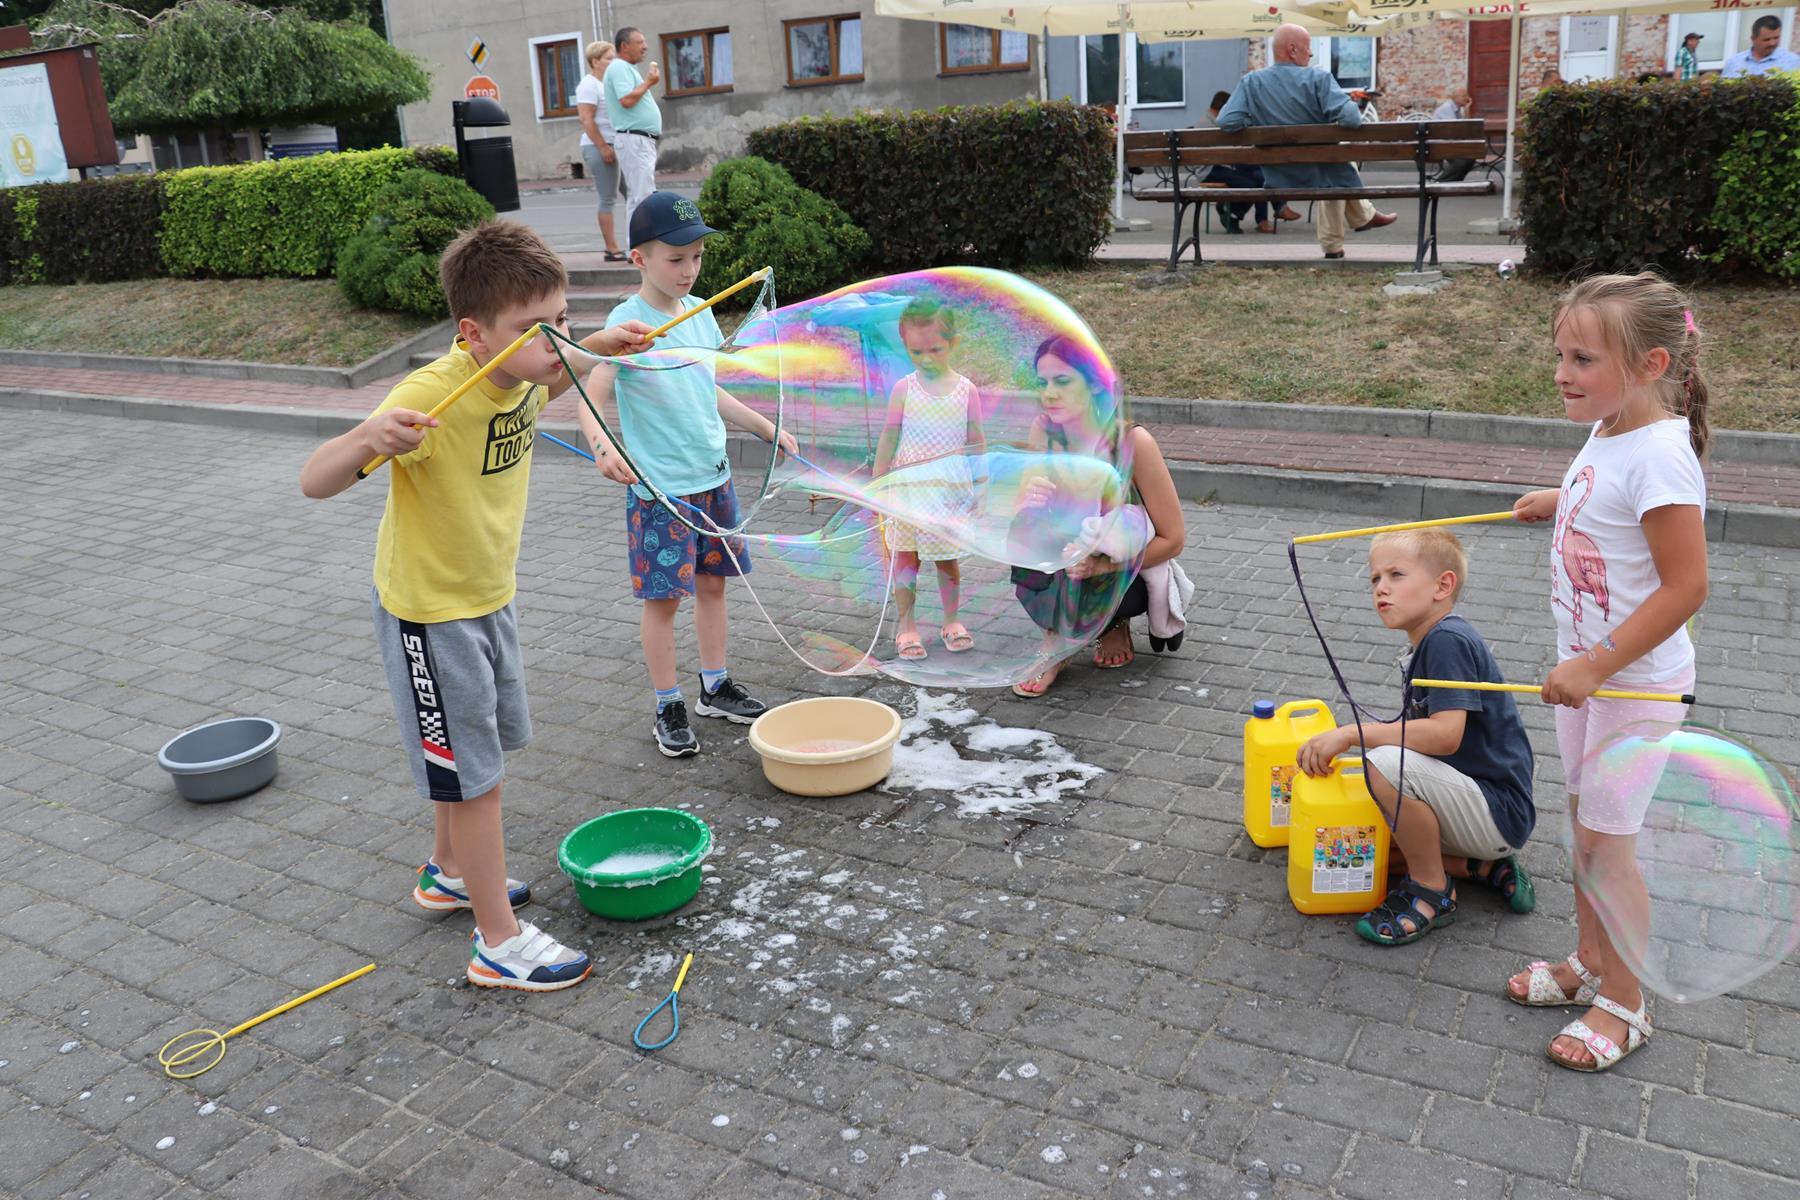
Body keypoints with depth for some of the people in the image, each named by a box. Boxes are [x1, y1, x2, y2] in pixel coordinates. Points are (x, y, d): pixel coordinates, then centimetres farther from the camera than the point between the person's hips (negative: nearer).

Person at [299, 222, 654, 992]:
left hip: (490, 597, 8)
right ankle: (499, 945, 16)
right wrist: (367, 438, -56)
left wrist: (598, 348, 5)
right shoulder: (430, 396, -32)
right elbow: (314, 483, -36)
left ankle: (450, 875, 47)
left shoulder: (520, 374, -8)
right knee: (474, 775, 1)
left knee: (482, 750, 24)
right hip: (429, 614, -8)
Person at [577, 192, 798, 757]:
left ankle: (716, 688, 31)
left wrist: (767, 429, 21)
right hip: (659, 488, -6)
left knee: (712, 582, 15)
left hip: (712, 477, 6)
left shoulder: (699, 312, 6)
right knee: (663, 596, 2)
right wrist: (602, 445, -41)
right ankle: (668, 708, 16)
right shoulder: (628, 321, -14)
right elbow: (592, 398, -22)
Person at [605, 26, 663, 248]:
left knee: (638, 196, 12)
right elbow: (627, 100, -24)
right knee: (642, 196, -13)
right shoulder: (619, 68, -11)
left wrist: (647, 82, 17)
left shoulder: (626, 69, 21)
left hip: (643, 140, 11)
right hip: (633, 140, -11)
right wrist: (648, 82, -13)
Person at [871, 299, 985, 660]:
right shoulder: (904, 390, -3)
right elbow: (888, 440, 2)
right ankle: (906, 627, 14)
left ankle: (951, 621, 26)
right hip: (909, 490, 0)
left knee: (947, 559, 11)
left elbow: (976, 441, 5)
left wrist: (982, 487, 5)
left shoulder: (966, 390, -1)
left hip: (951, 491, 1)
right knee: (906, 558, 5)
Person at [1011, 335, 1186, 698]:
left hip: (1134, 573, -3)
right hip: (1074, 560, 3)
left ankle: (1114, 624, 1)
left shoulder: (1131, 441, -24)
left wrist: (1103, 565, -30)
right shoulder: (1043, 432, -12)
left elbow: (1173, 539, -18)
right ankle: (1054, 646, -9)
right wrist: (1026, 501, -36)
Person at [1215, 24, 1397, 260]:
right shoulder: (1318, 78, -18)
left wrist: (1260, 122, 1)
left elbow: (1227, 122, -18)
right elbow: (1350, 118, -27)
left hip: (1278, 179, 4)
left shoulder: (1251, 82, -10)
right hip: (1315, 174, -4)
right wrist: (1357, 111, -2)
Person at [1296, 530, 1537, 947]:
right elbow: (1428, 735, 14)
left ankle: (1431, 892, -10)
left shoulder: (1448, 639, -19)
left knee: (1385, 765, -32)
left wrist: (1352, 733, -25)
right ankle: (1487, 868, 11)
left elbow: (1446, 734, -30)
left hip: (1499, 814, -10)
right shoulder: (1429, 644, 12)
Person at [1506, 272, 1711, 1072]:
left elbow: (1685, 586, -27)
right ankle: (1590, 963, 37)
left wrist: (1597, 666, -27)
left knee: (1604, 843, 2)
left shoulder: (1658, 455, -26)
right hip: (1588, 667, 9)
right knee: (1586, 824, 20)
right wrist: (1559, 502, 19)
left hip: (1636, 679, -9)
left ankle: (1624, 1006, 20)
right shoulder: (1607, 434, 2)